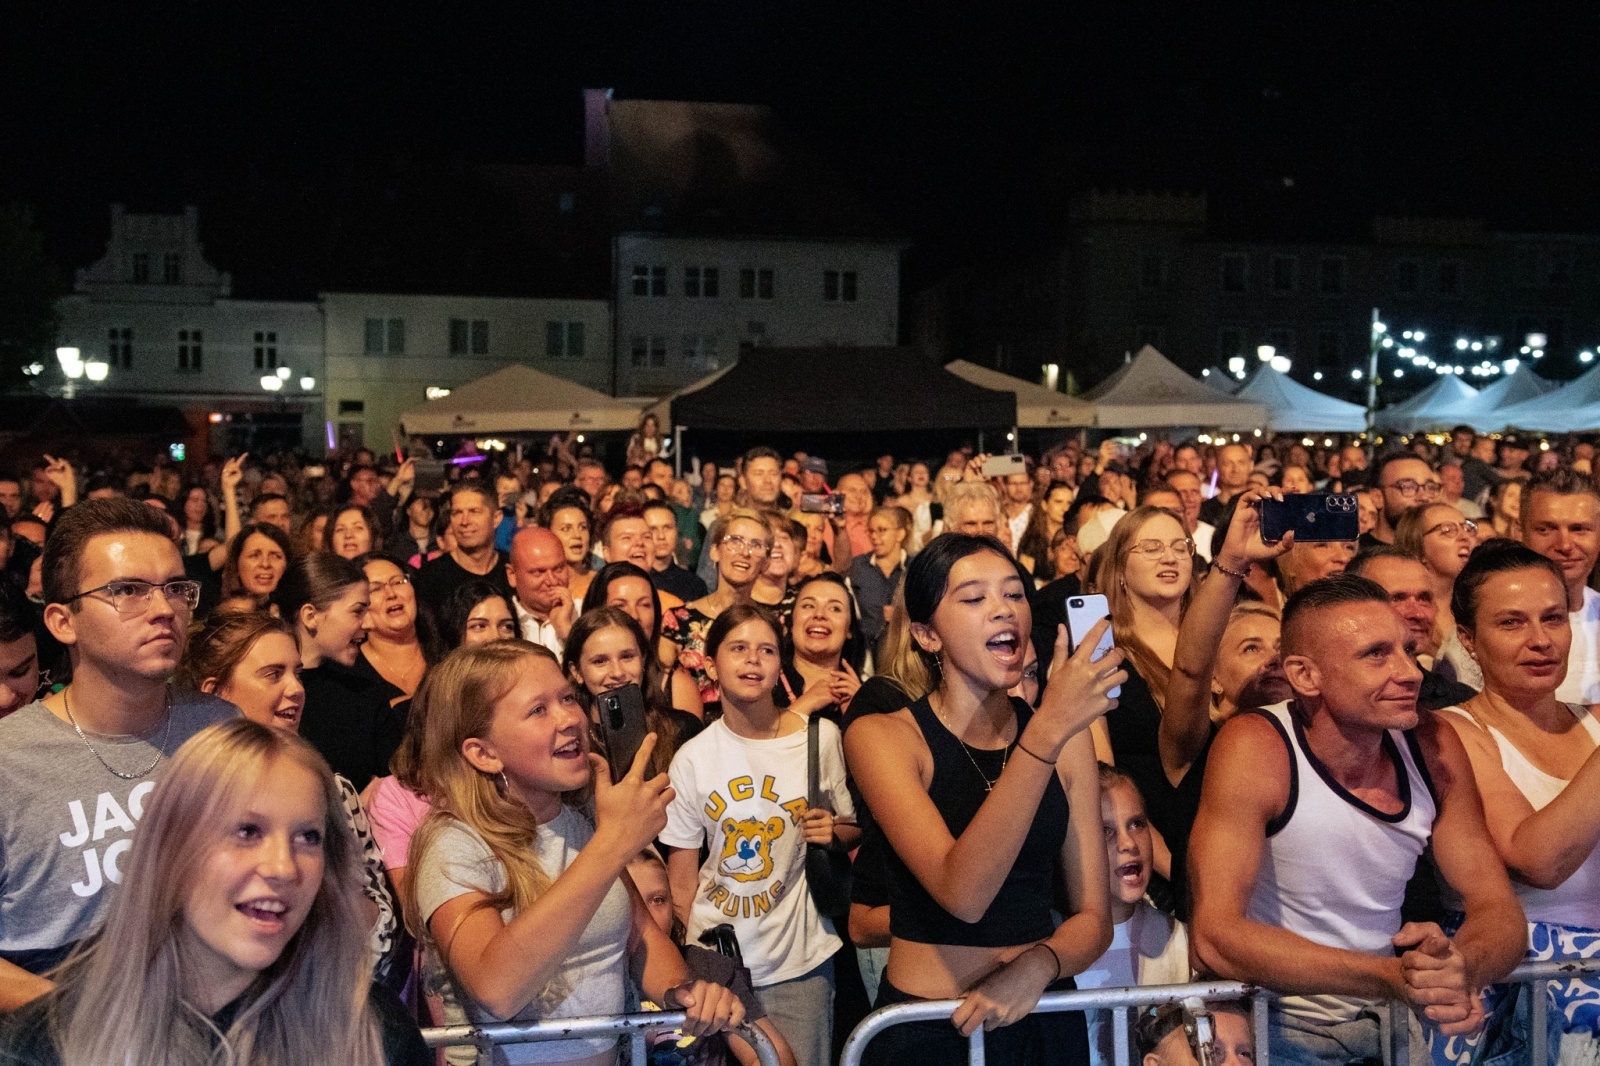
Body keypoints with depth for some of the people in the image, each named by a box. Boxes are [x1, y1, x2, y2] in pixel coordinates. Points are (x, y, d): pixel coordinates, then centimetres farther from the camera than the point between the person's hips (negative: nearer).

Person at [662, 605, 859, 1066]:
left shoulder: (822, 737, -8)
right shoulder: (692, 758, -4)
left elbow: (855, 831, 5)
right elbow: (681, 876, 4)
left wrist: (833, 831, -15)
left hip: (798, 959, -1)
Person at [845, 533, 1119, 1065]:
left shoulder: (1066, 737, -1)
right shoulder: (881, 736, -13)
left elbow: (1093, 916, 2)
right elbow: (962, 893, -27)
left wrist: (1039, 965, -19)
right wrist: (1046, 731, -34)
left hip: (1046, 1019, 3)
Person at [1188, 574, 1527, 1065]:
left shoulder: (1432, 747, -5)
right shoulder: (1254, 749, -21)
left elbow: (1498, 910, -2)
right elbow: (1214, 937, -26)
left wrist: (1462, 967, -26)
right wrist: (1393, 976, -35)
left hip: (1390, 1020, 5)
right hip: (1283, 1023, -5)